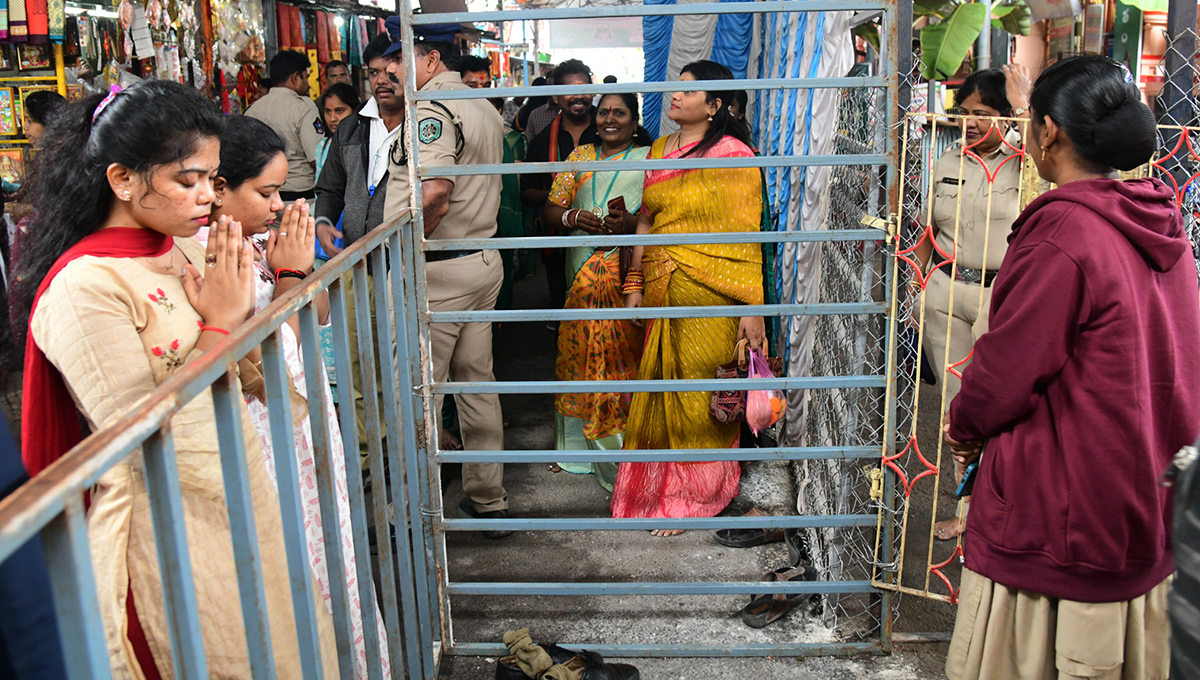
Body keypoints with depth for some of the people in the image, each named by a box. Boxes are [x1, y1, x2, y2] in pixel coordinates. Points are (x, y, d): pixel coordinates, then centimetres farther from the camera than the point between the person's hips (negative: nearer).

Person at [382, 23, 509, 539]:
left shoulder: (429, 110, -16)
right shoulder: (486, 110, 14)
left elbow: (434, 193, -29)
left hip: (434, 271, -9)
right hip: (482, 260, 9)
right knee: (477, 383, 15)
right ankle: (489, 501, 25)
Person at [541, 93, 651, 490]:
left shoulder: (650, 159, 5)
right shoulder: (580, 156, 16)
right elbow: (552, 209, 13)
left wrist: (630, 223, -20)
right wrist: (573, 217, -8)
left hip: (628, 276, -4)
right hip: (583, 275, 4)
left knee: (622, 356, -6)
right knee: (580, 353, 5)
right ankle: (579, 446, 18)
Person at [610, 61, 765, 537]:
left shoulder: (732, 155, -7)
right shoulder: (658, 150, 12)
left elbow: (745, 236, -11)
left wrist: (752, 306, -15)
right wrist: (634, 284, 14)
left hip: (709, 297, -6)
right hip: (661, 292, 6)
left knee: (700, 394, 4)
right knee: (661, 387, 12)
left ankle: (691, 497, 20)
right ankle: (659, 484, 29)